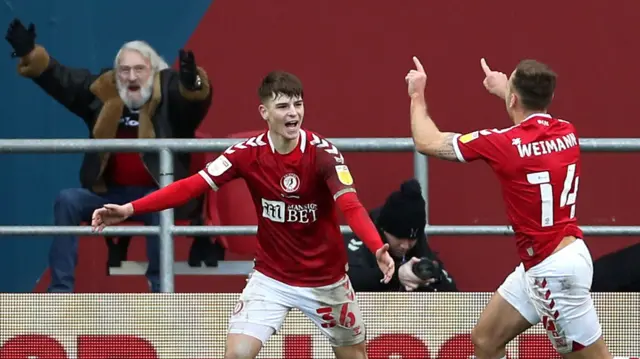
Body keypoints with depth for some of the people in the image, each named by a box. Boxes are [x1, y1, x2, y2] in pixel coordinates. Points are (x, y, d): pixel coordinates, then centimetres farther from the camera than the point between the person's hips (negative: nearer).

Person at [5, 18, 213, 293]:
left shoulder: (169, 91, -6)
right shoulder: (102, 92, 6)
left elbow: (197, 100, -27)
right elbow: (59, 79, 5)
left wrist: (193, 82, -52)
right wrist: (30, 54, -11)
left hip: (155, 193, -4)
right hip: (110, 193, 4)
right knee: (68, 200, -18)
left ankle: (160, 289, -24)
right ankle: (61, 291, -19)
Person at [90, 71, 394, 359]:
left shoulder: (323, 152, -19)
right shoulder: (248, 153, -13)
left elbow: (351, 207, -31)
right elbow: (192, 186, -16)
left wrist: (378, 249, -50)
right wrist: (129, 209, -26)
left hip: (325, 279, -1)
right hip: (271, 277, 1)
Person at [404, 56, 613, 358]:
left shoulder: (505, 143, -19)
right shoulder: (566, 133, 1)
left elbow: (427, 142, -5)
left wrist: (417, 95, 11)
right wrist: (504, 90, 42)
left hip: (555, 270, -8)